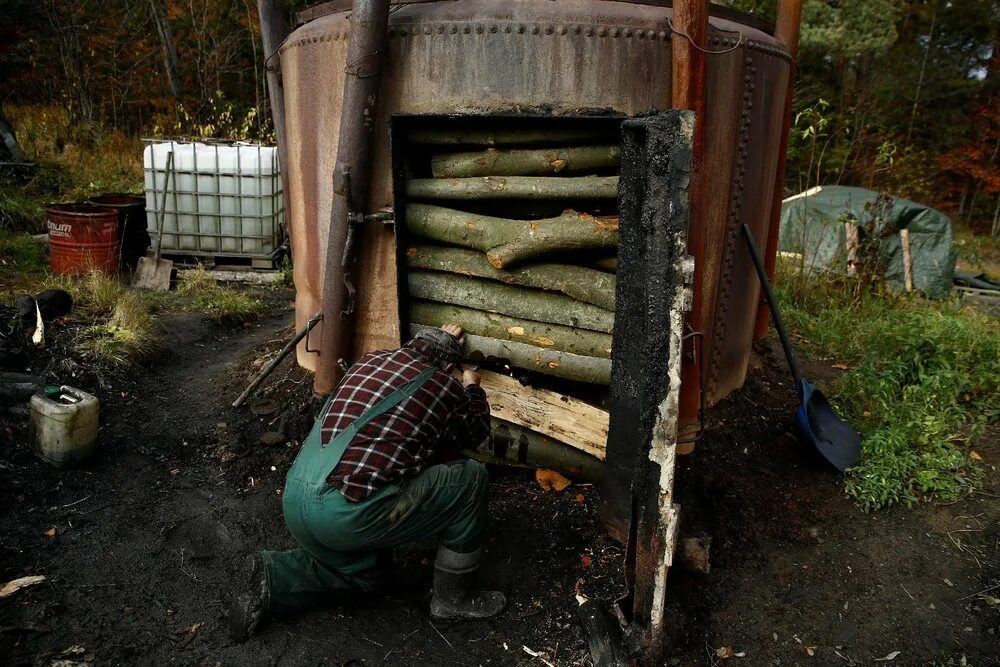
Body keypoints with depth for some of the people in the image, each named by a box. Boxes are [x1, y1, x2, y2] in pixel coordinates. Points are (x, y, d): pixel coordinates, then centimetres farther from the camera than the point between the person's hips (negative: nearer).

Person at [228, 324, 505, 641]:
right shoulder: (447, 387, 0)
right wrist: (472, 388, 42)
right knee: (470, 478, 5)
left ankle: (270, 579, 16)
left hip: (294, 500, 8)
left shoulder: (371, 359, 16)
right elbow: (477, 430, 23)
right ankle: (455, 598, 18)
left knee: (368, 572, 33)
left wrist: (438, 339, 54)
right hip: (346, 510, -8)